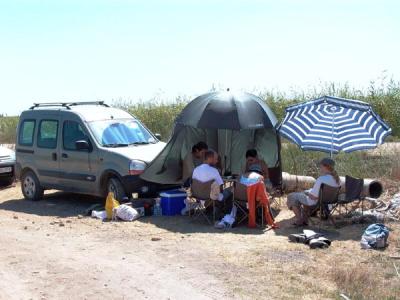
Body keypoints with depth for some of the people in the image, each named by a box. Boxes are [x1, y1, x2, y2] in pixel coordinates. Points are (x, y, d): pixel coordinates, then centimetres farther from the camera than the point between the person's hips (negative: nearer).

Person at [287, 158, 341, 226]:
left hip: (316, 202, -9)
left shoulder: (321, 179, -33)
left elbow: (314, 197, -29)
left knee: (291, 196, 9)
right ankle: (304, 220, 36)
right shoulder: (336, 179, -7)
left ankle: (299, 220, 16)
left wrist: (307, 192, -7)